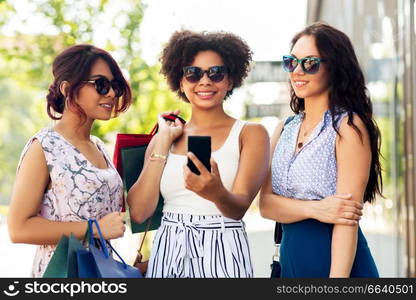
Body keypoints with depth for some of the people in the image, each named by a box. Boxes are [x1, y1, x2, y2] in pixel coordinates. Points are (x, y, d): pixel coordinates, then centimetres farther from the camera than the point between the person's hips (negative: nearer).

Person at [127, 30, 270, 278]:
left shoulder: (251, 134, -2)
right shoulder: (164, 138, 7)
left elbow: (239, 208, -14)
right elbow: (139, 212, -4)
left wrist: (217, 194, -35)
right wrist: (163, 142, -4)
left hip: (222, 254, -2)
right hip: (167, 253, 3)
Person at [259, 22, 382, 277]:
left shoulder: (348, 126, -10)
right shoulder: (284, 130, 7)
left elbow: (348, 214, -17)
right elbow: (266, 204, -1)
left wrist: (338, 275, -24)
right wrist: (314, 209, -18)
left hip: (336, 259, -6)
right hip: (290, 259, 6)